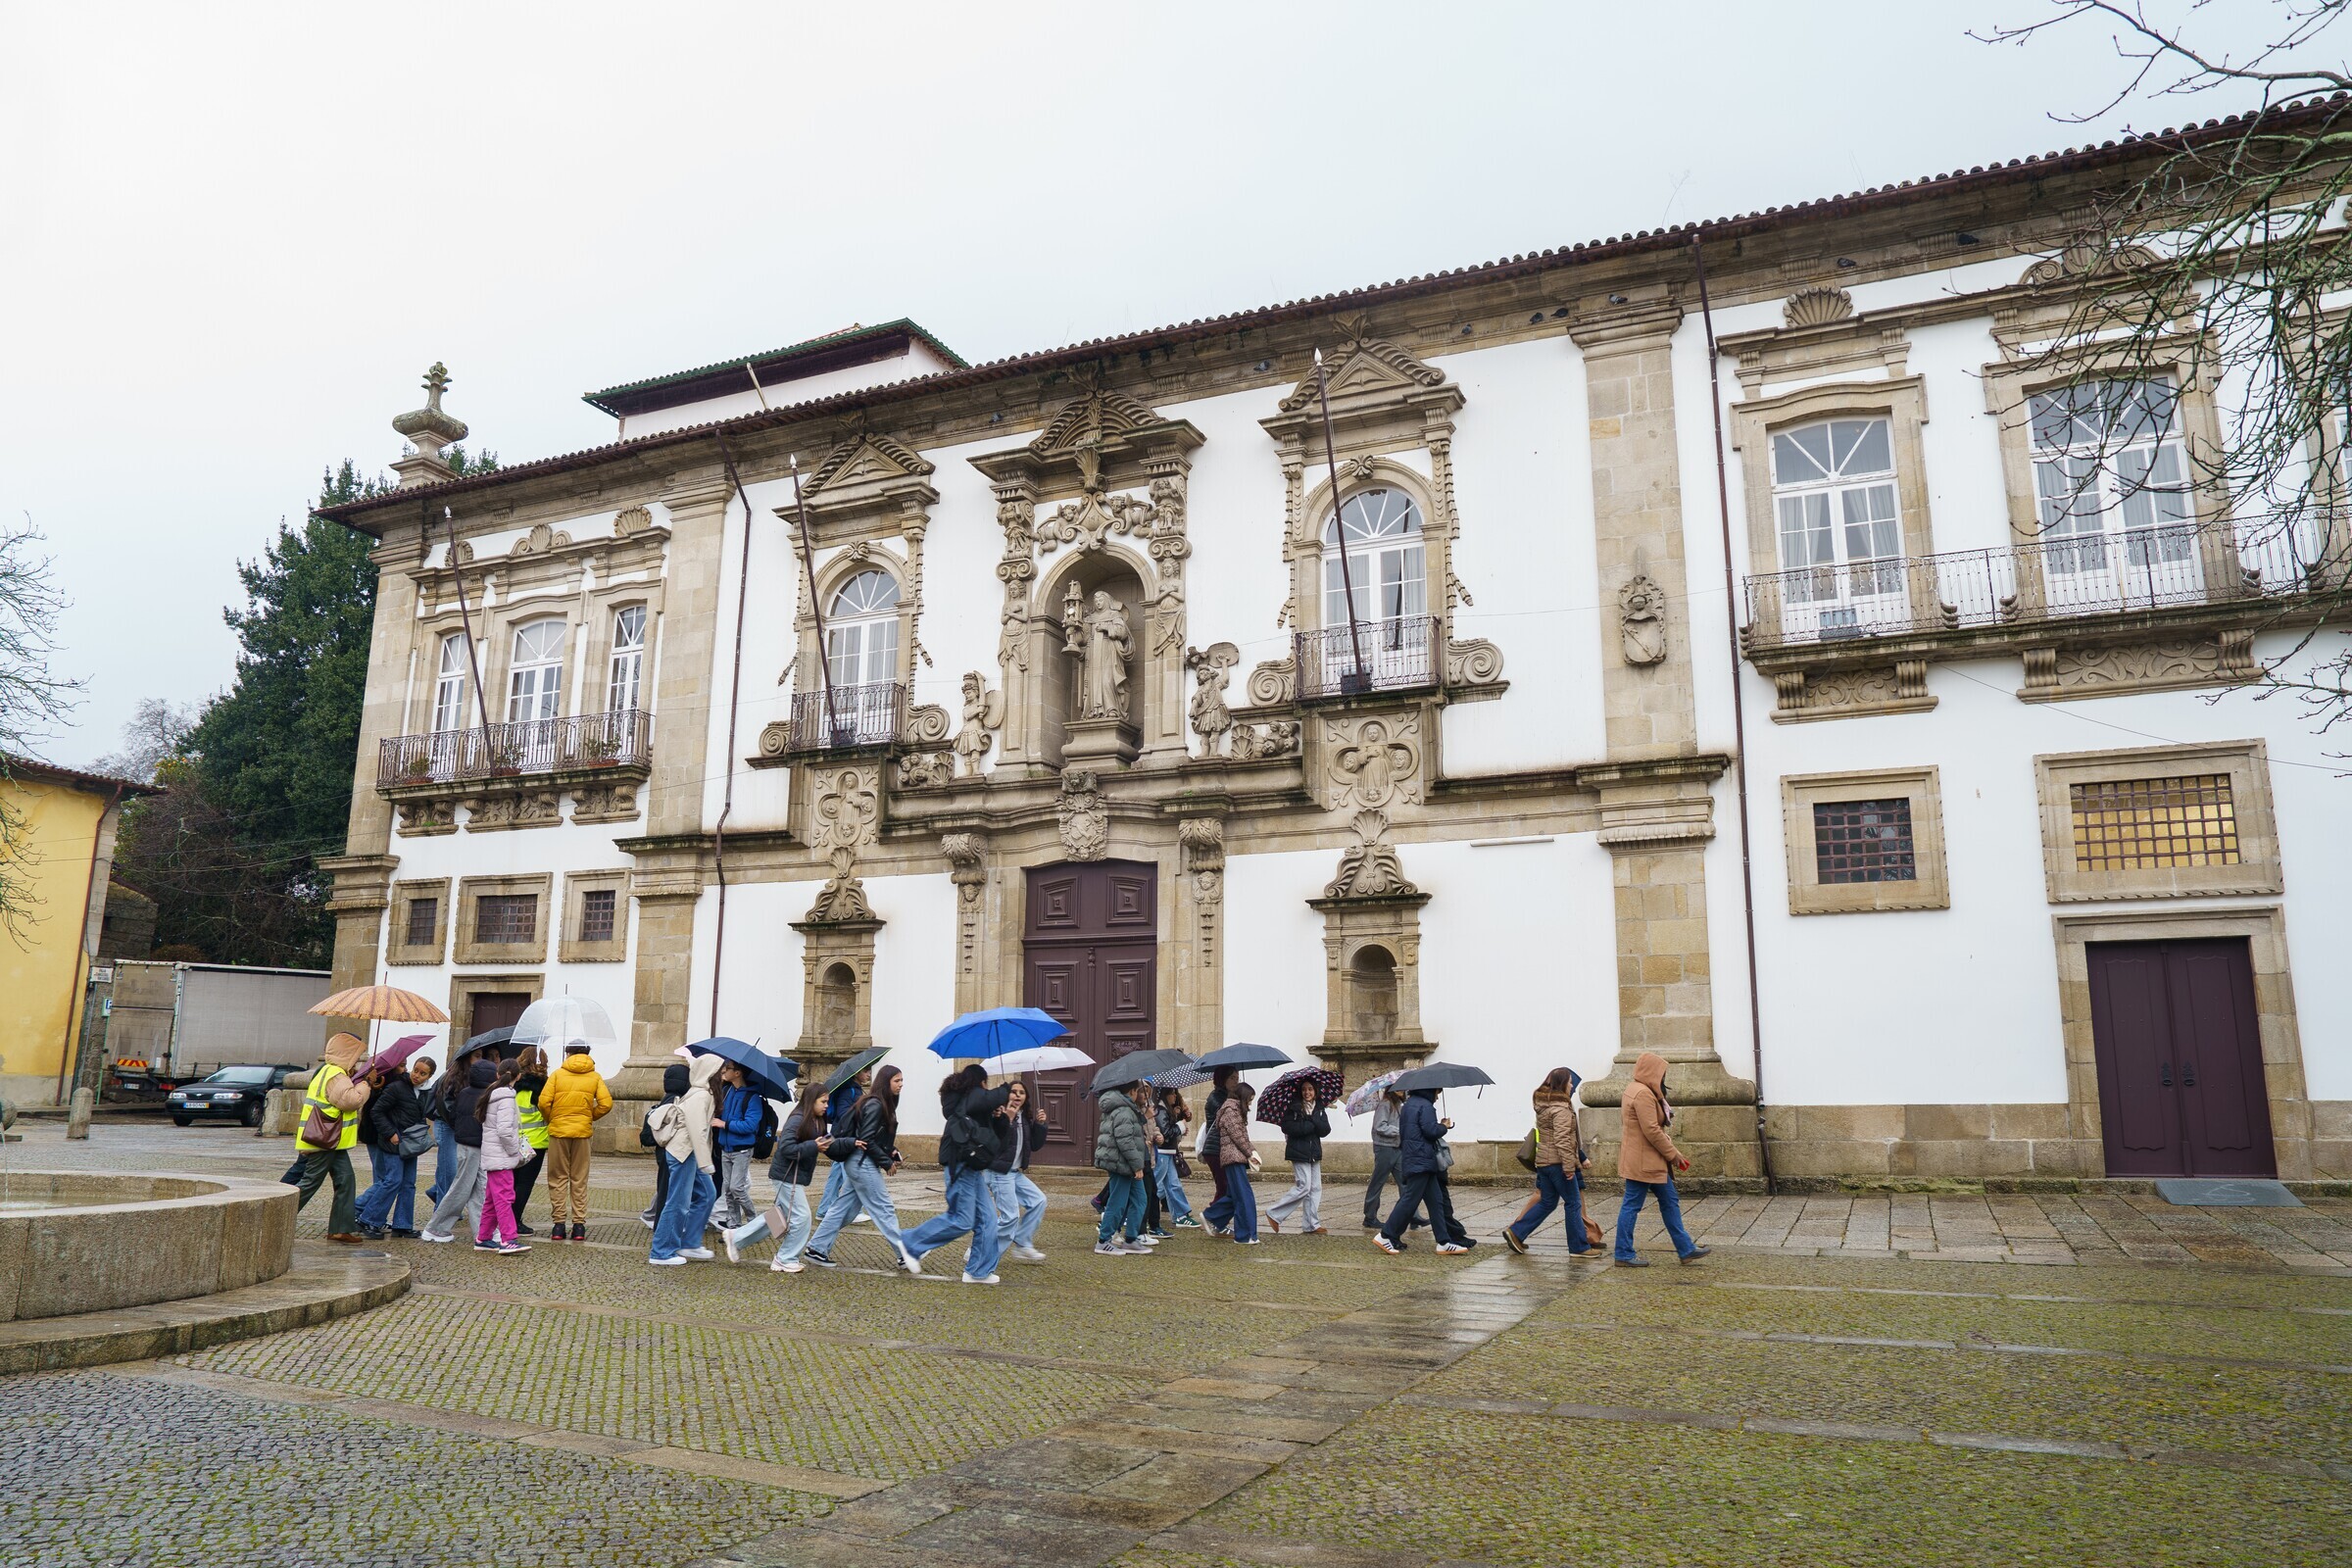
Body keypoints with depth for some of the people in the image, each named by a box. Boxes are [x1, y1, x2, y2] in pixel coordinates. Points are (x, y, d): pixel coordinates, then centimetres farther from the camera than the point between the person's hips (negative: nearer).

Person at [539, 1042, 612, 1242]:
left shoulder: (557, 1074, 0)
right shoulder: (595, 1077, 3)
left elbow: (544, 1102, -8)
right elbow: (606, 1103, -6)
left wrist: (551, 1120, 9)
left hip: (558, 1130, -1)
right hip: (582, 1132, 1)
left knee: (558, 1178, 8)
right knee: (579, 1180, 8)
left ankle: (559, 1224, 4)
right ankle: (579, 1225, 6)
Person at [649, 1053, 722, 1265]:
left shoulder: (703, 1094, 13)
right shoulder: (700, 1097, -18)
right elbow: (697, 1132, -23)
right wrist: (707, 1163, -22)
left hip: (689, 1152, 11)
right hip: (683, 1153, -11)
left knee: (707, 1194, 15)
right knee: (679, 1203, -4)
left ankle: (689, 1244, 21)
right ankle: (661, 1253, 4)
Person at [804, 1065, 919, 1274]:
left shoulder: (883, 1105, 13)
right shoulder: (874, 1105, -17)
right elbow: (867, 1140, -20)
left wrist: (892, 1152, 1)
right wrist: (887, 1162, -14)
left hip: (858, 1163, 10)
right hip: (863, 1163, -10)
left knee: (842, 1207, 12)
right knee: (884, 1209, -5)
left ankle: (817, 1249, 17)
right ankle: (905, 1256, -1)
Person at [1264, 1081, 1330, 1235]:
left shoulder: (1320, 1109, 11)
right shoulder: (1294, 1107, -5)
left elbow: (1326, 1130, -1)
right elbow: (1286, 1127, -18)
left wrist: (1312, 1120, -16)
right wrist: (1310, 1126, -17)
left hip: (1314, 1153, 6)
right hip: (1299, 1153, -6)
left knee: (1315, 1189, 4)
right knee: (1303, 1187, -11)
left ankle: (1312, 1225, 11)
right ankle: (1274, 1213, 1)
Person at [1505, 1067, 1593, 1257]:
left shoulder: (1542, 1105, 13)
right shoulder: (1561, 1108, -16)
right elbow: (1562, 1140, -22)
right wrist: (1569, 1166, -21)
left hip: (1542, 1161, 9)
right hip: (1557, 1161, -9)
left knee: (1546, 1202, 15)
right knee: (1574, 1203, 2)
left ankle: (1515, 1232, 11)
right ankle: (1579, 1247, 8)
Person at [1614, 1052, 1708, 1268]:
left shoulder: (1635, 1089, 15)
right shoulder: (1643, 1094, -19)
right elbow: (1651, 1130, -23)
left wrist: (1672, 1151, 15)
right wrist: (1672, 1153, -11)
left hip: (1651, 1160, 11)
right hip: (1643, 1161, -11)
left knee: (1670, 1201, 14)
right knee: (1632, 1205, -3)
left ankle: (1685, 1249, 21)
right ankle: (1624, 1255, 3)